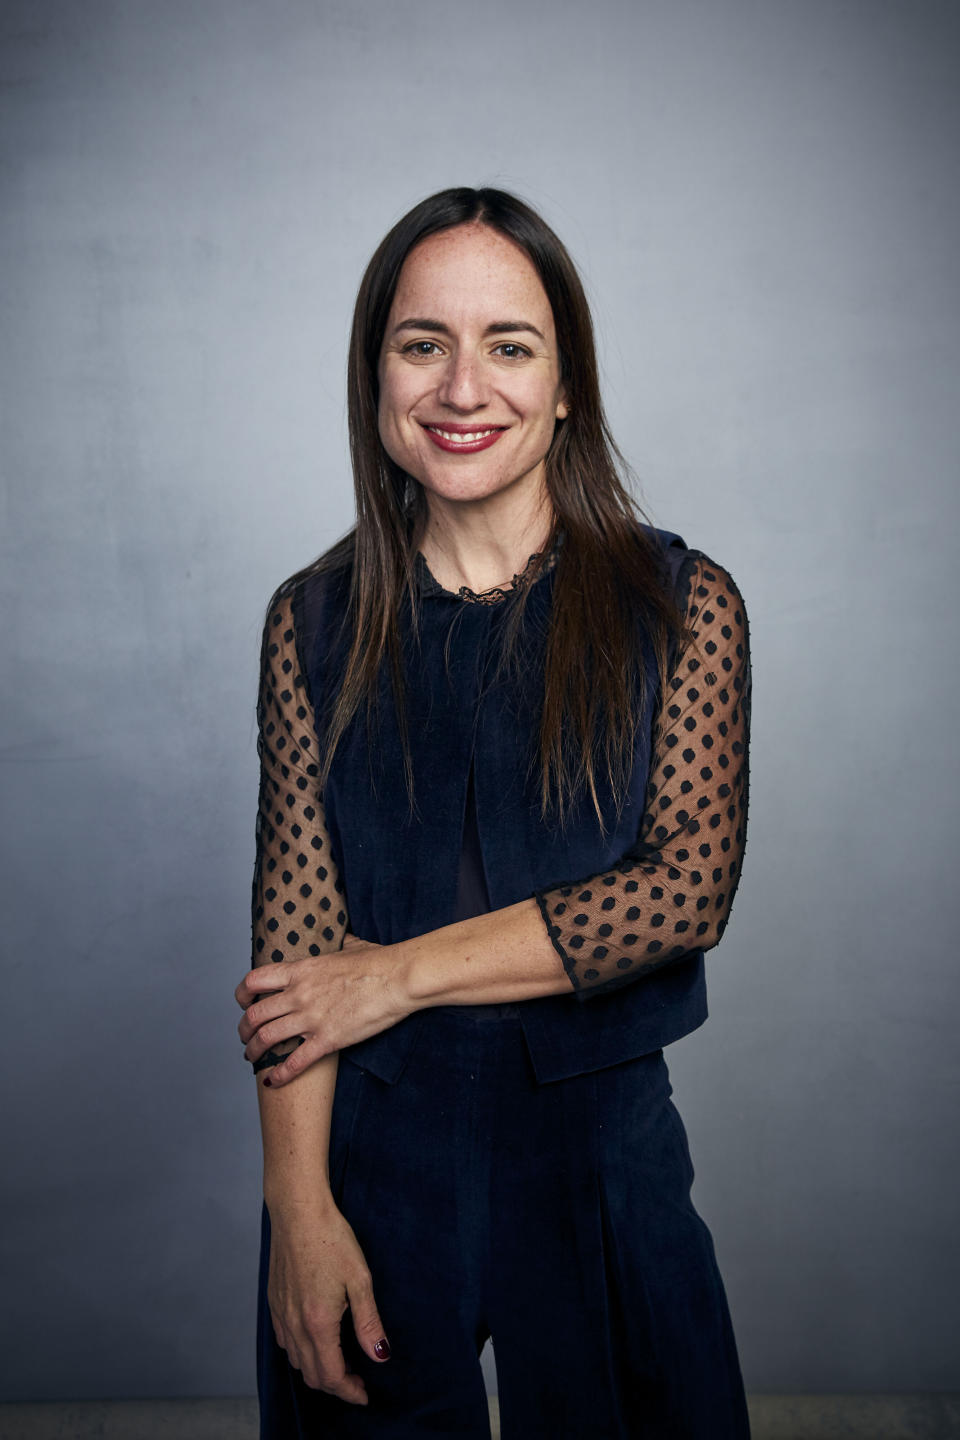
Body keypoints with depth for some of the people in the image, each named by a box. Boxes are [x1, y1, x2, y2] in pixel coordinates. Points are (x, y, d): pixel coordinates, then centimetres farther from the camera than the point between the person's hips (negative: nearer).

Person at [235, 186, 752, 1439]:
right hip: (369, 1144, 1)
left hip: (599, 1139, 0)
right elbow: (294, 925, -7)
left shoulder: (679, 606, -6)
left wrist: (405, 971, -14)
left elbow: (690, 887, -13)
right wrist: (299, 1204, -13)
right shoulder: (315, 620, -2)